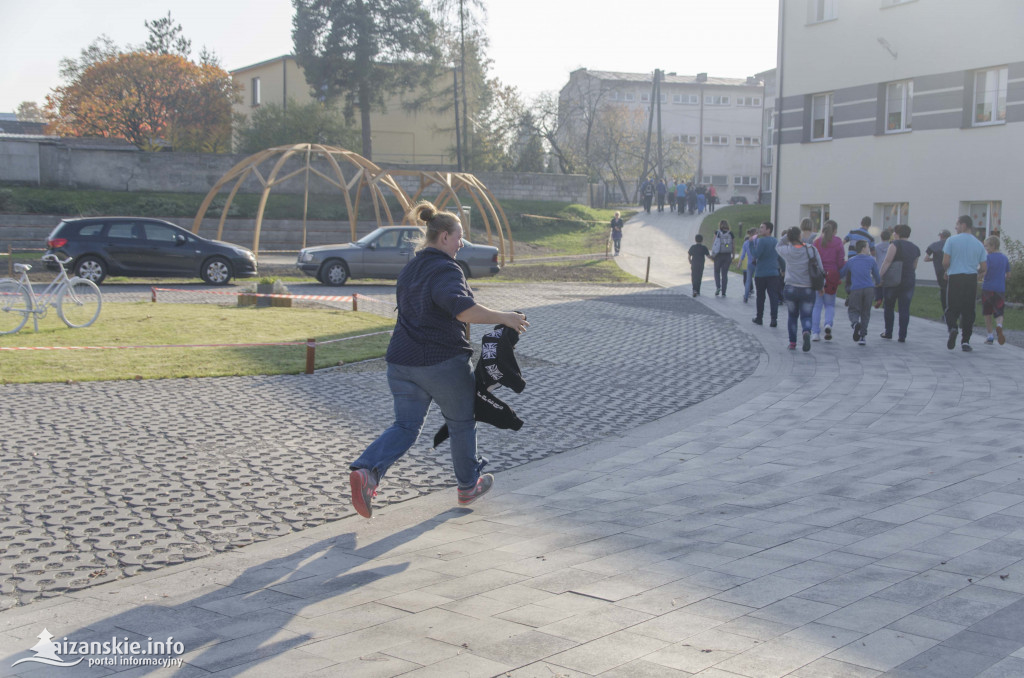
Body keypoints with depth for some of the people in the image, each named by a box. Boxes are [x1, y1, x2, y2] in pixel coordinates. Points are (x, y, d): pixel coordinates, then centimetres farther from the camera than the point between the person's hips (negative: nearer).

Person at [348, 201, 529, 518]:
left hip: (402, 361, 7)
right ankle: (469, 486, 29)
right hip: (444, 361, -7)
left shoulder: (409, 269, 13)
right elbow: (461, 308, -33)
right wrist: (503, 318, -26)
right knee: (462, 422, 14)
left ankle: (366, 470, -15)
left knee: (406, 425, 9)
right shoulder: (446, 270, -15)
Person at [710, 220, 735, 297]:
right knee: (725, 274, 8)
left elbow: (713, 244, -11)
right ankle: (723, 292, 7)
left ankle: (718, 286, -4)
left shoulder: (717, 233, -4)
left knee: (717, 272, 17)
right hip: (727, 256, 2)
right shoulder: (730, 234, 2)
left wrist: (712, 255, -6)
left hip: (718, 256, -2)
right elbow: (734, 247, 2)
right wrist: (733, 257, 10)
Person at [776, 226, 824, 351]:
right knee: (806, 316, 8)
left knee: (792, 316, 18)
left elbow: (778, 246, 19)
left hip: (790, 288, 1)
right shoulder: (811, 249, -7)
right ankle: (806, 332, -23)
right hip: (808, 290, -1)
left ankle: (792, 343, 18)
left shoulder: (787, 251, -5)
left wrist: (788, 235, 13)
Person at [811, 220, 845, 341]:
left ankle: (815, 332, 2)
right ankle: (828, 323, -13)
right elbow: (840, 263, -4)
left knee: (817, 305, 7)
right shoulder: (838, 243, -2)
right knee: (830, 304, 14)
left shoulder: (816, 242, 2)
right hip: (832, 275, -1)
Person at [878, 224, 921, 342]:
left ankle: (888, 332, 15)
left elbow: (887, 262, -15)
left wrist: (879, 276, -15)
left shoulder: (895, 244, -7)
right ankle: (902, 336, 0)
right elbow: (914, 266, 16)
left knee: (889, 307, 11)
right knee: (905, 309, 3)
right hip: (909, 281, 4)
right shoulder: (915, 248, 11)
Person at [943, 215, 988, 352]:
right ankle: (965, 341, 6)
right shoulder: (979, 244, 6)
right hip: (972, 279, 2)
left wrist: (947, 271, 14)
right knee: (968, 311, 8)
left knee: (952, 309, 5)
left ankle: (952, 327, -25)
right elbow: (983, 268, 5)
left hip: (955, 278, -2)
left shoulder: (952, 240, -3)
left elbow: (945, 262, -7)